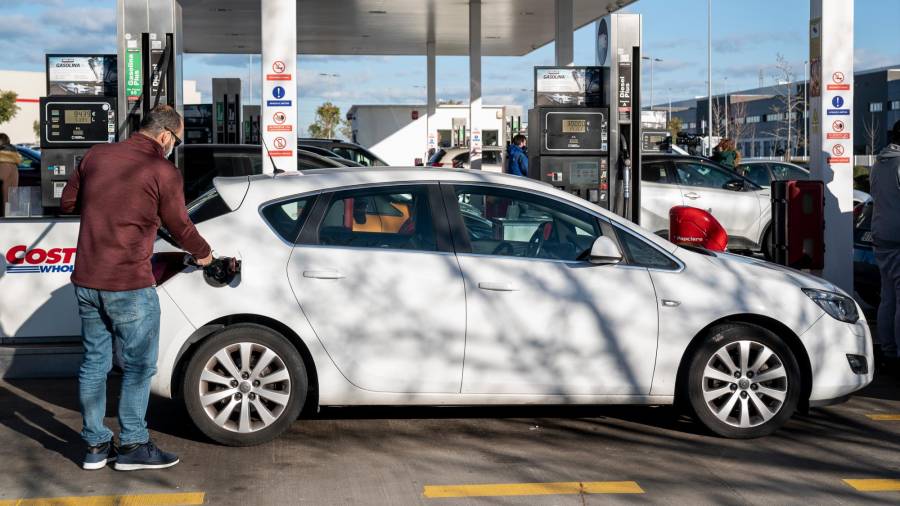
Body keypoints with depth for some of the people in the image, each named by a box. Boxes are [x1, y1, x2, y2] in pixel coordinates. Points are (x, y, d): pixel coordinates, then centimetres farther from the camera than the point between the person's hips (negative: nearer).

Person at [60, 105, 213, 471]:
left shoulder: (96, 156, 6)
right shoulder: (163, 172, -10)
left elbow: (67, 202, 14)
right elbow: (180, 227, -1)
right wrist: (203, 253, 17)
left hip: (86, 280, 6)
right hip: (129, 285, -6)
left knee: (94, 362, 14)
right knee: (139, 366, 6)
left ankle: (95, 445, 21)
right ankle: (132, 446, 12)